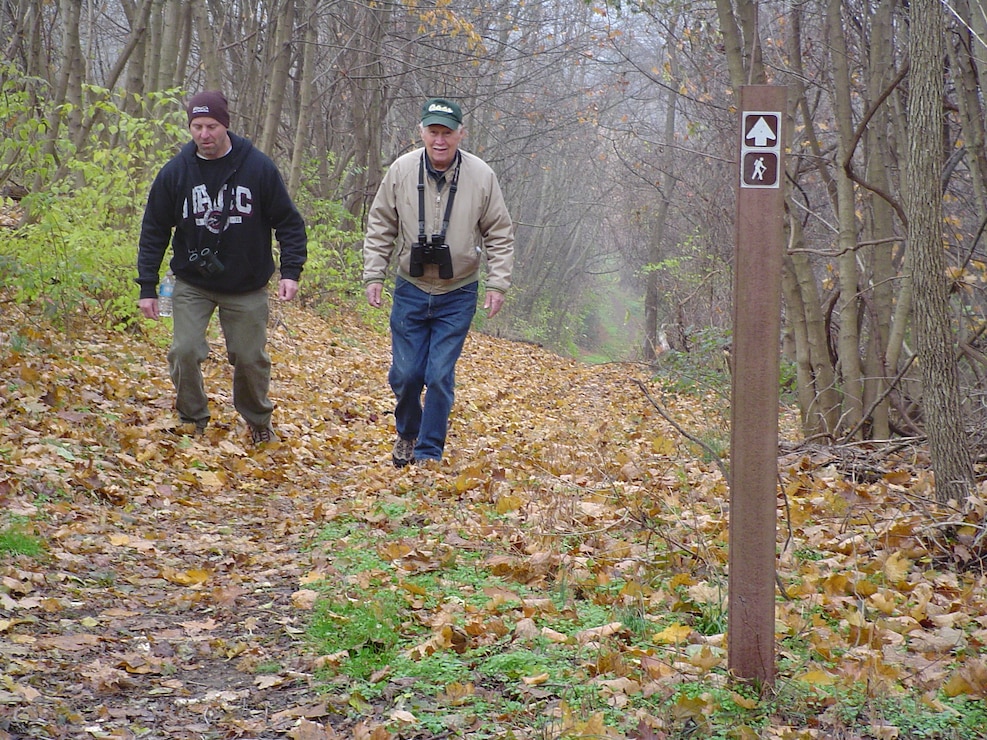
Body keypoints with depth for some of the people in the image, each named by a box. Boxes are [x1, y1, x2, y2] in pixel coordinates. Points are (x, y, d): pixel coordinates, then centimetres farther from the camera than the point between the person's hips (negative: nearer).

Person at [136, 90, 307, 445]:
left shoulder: (259, 168, -9)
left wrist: (291, 271, -12)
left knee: (250, 358, 5)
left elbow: (289, 223, -2)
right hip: (192, 285, 1)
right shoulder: (175, 172, -5)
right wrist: (147, 287, -2)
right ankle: (193, 423, 8)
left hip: (247, 287, -1)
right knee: (184, 351, -12)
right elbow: (154, 230, 2)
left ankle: (259, 422, 31)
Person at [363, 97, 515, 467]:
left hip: (457, 295, -1)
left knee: (440, 377, -2)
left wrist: (498, 283, -6)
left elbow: (500, 235, 0)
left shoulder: (481, 176, -8)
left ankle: (428, 453, 12)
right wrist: (373, 276, -1)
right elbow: (380, 228, 3)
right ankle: (407, 433, 33)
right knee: (405, 373, 5)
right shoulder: (401, 170, -6)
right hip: (410, 291, 1)